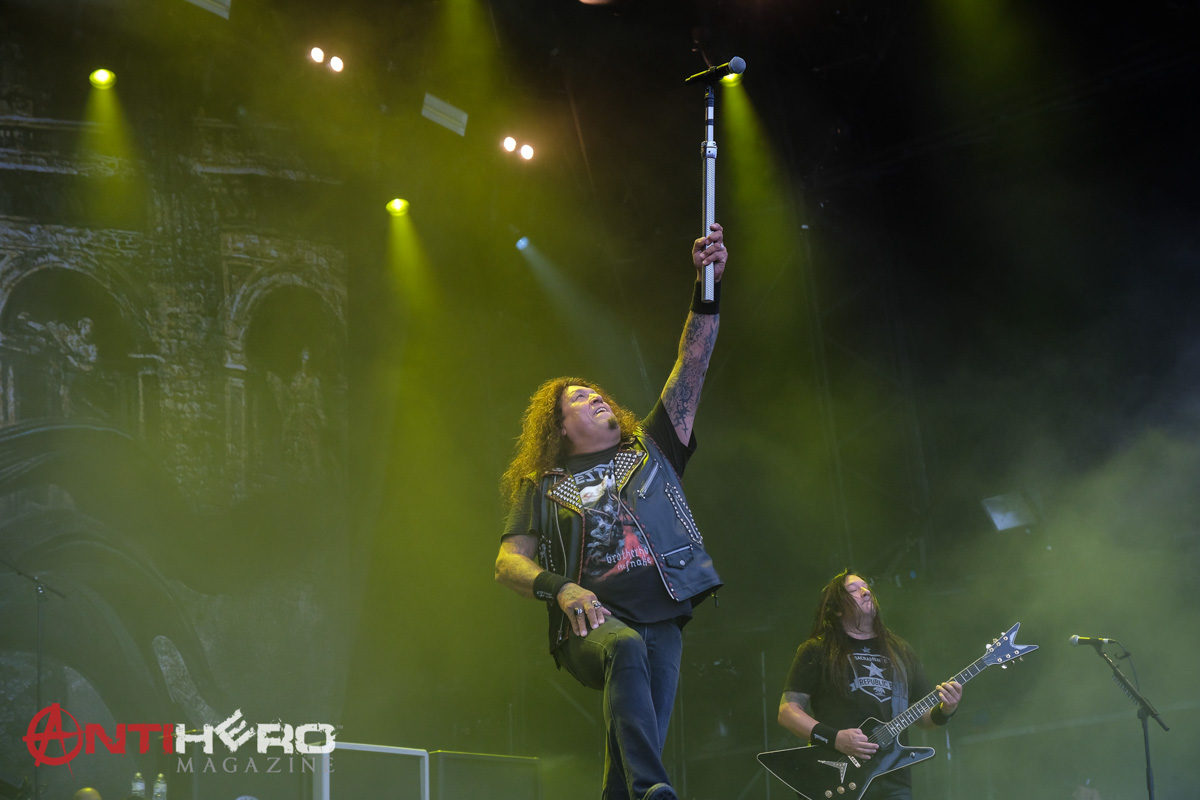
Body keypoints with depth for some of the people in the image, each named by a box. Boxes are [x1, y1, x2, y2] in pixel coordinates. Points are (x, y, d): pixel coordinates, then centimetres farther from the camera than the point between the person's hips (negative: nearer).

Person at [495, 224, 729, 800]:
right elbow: (507, 563, 9)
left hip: (661, 623, 3)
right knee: (627, 648, -38)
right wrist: (559, 587, -12)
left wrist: (708, 287, 5)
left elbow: (692, 365, 15)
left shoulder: (650, 449, 23)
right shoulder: (543, 487, 18)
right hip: (591, 624, -3)